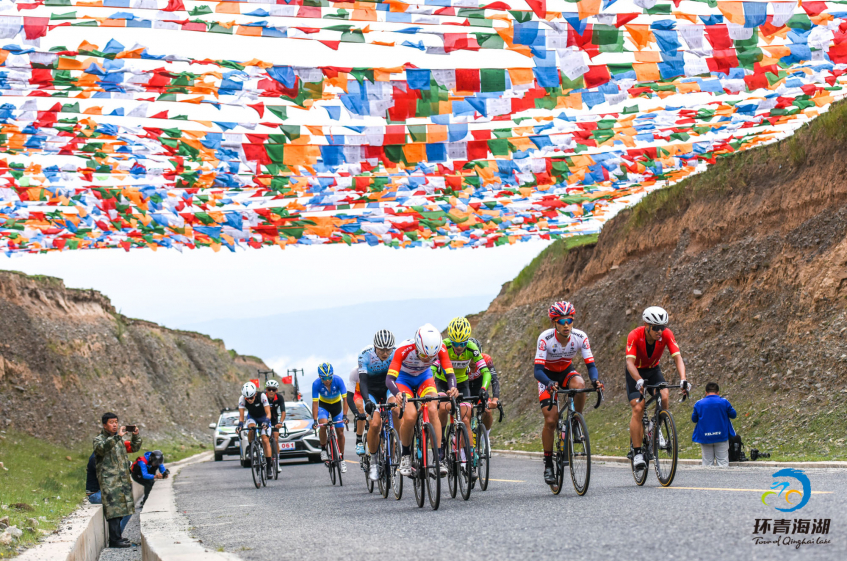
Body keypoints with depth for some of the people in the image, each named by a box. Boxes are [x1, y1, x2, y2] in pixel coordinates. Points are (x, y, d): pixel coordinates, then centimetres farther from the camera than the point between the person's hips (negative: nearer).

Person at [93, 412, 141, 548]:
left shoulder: (118, 439, 19)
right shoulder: (99, 439, -2)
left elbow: (134, 448, 26)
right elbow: (102, 448, -26)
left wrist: (135, 436, 7)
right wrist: (117, 436, -32)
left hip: (123, 479, 7)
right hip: (109, 480, -7)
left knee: (122, 509, 7)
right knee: (114, 508, -12)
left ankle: (118, 536, 16)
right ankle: (115, 540, -13)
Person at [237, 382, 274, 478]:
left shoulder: (262, 396, -32)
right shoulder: (242, 399, -27)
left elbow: (268, 413, -33)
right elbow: (241, 415, -27)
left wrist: (266, 422, -52)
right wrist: (240, 424, -47)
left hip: (263, 417, -1)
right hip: (252, 417, 1)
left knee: (265, 440, -13)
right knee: (251, 429, -35)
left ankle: (269, 466, -7)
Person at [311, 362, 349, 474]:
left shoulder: (338, 380, -29)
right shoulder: (316, 384, -28)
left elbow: (345, 399, -29)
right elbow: (315, 402, -27)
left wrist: (345, 415, -38)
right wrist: (315, 420, -35)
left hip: (336, 404, 1)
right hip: (323, 405, -1)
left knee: (340, 432, -2)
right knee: (323, 424, -29)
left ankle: (341, 459, 12)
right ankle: (323, 449, -9)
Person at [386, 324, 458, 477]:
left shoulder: (440, 348, -29)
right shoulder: (404, 349, -36)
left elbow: (450, 374, -28)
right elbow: (389, 378, -39)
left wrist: (452, 388, -50)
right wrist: (397, 393, -59)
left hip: (424, 377, 2)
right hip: (404, 379, -2)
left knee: (433, 410, -24)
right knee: (410, 415, -25)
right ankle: (405, 455, -3)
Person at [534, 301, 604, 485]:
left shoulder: (580, 337, -22)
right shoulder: (545, 338, -29)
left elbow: (590, 365, -21)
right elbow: (538, 370, -33)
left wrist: (595, 379, -43)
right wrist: (549, 383, -53)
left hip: (567, 372, 2)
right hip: (548, 376, -2)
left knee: (579, 385, -35)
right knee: (551, 420, -14)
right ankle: (548, 466, 0)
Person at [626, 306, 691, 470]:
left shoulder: (667, 335, -23)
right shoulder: (635, 335, -31)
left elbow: (677, 358, -29)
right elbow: (630, 362, -38)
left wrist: (683, 379, -45)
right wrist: (639, 381, -56)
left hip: (653, 370, 2)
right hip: (636, 372, -2)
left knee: (664, 397, -26)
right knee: (638, 409, -18)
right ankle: (637, 452, -12)